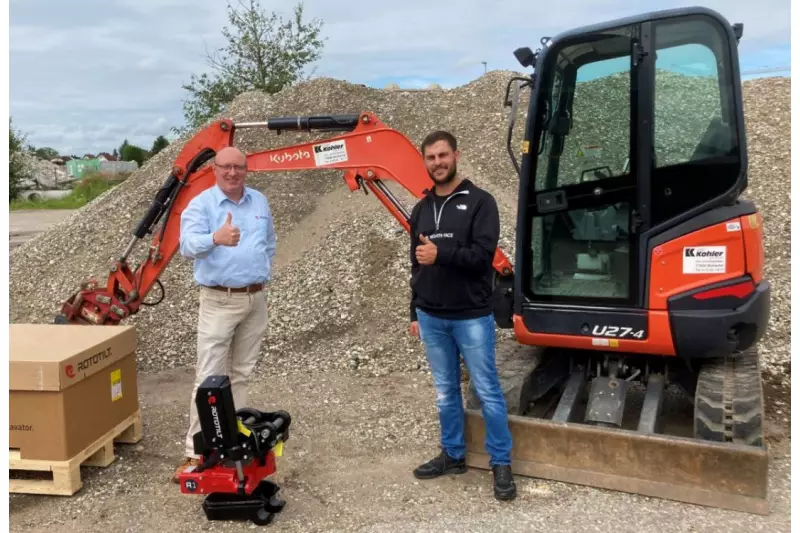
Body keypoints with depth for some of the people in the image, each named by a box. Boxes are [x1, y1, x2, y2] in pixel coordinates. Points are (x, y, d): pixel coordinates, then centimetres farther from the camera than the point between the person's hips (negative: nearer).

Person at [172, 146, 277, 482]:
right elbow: (188, 245, -27)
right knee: (209, 377, -7)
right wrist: (216, 238, -46)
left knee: (241, 374, 13)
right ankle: (196, 452, 0)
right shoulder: (200, 205, -9)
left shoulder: (260, 202, 8)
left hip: (256, 299, 5)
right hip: (219, 301, -5)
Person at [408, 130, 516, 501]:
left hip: (471, 317, -5)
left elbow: (483, 255, -16)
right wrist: (415, 313, 15)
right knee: (446, 392, 14)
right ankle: (453, 455, 28)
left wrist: (441, 253, -25)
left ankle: (501, 464, 14)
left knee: (487, 392, 2)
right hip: (431, 318, 5)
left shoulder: (479, 202, -5)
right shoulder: (421, 209, 12)